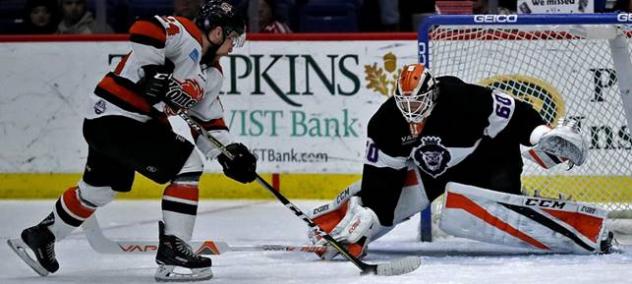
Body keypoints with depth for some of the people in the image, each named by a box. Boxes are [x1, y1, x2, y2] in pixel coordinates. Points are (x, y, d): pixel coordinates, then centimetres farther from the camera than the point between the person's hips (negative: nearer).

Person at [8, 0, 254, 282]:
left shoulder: (211, 73, 13)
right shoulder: (184, 33, -16)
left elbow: (209, 120, 18)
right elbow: (145, 29, -33)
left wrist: (230, 153, 6)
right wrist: (155, 74, -35)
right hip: (113, 118, -11)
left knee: (98, 190, 26)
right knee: (188, 166, -15)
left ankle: (39, 237, 45)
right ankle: (171, 250, -14)